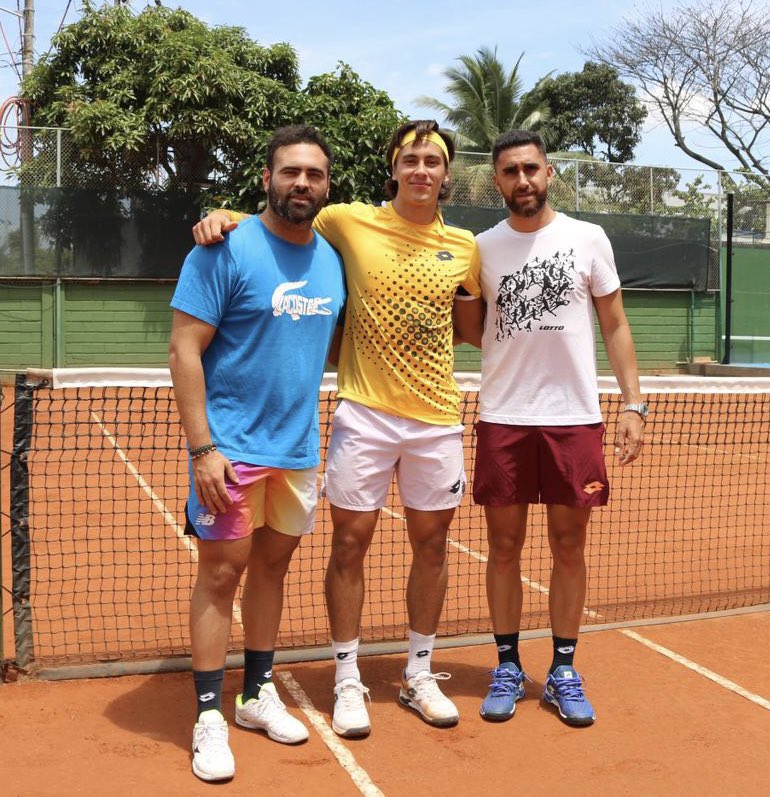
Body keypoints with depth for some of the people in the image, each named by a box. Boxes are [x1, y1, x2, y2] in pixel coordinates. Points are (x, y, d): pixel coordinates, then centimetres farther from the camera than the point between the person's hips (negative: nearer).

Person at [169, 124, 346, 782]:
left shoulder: (331, 260, 8)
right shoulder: (226, 250, -10)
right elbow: (184, 349, -13)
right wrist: (203, 447, -18)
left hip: (299, 446, 6)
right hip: (232, 445, -6)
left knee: (273, 561, 14)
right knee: (223, 571, -1)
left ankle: (259, 692, 28)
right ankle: (209, 716, 12)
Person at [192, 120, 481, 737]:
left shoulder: (464, 247, 5)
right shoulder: (350, 222, -2)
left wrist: (441, 329, 2)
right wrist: (224, 216, -9)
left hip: (437, 419, 3)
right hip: (364, 414, -2)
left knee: (431, 544, 11)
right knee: (351, 543, 3)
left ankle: (419, 674, 30)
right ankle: (348, 681, 21)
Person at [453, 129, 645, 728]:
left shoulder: (588, 239, 2)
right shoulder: (481, 248, 6)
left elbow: (615, 326, 5)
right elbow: (470, 332, 12)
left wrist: (634, 405, -2)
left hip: (574, 416, -1)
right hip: (503, 418, 1)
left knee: (569, 546, 6)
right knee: (505, 545, 6)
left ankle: (563, 671, 20)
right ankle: (508, 668, 21)